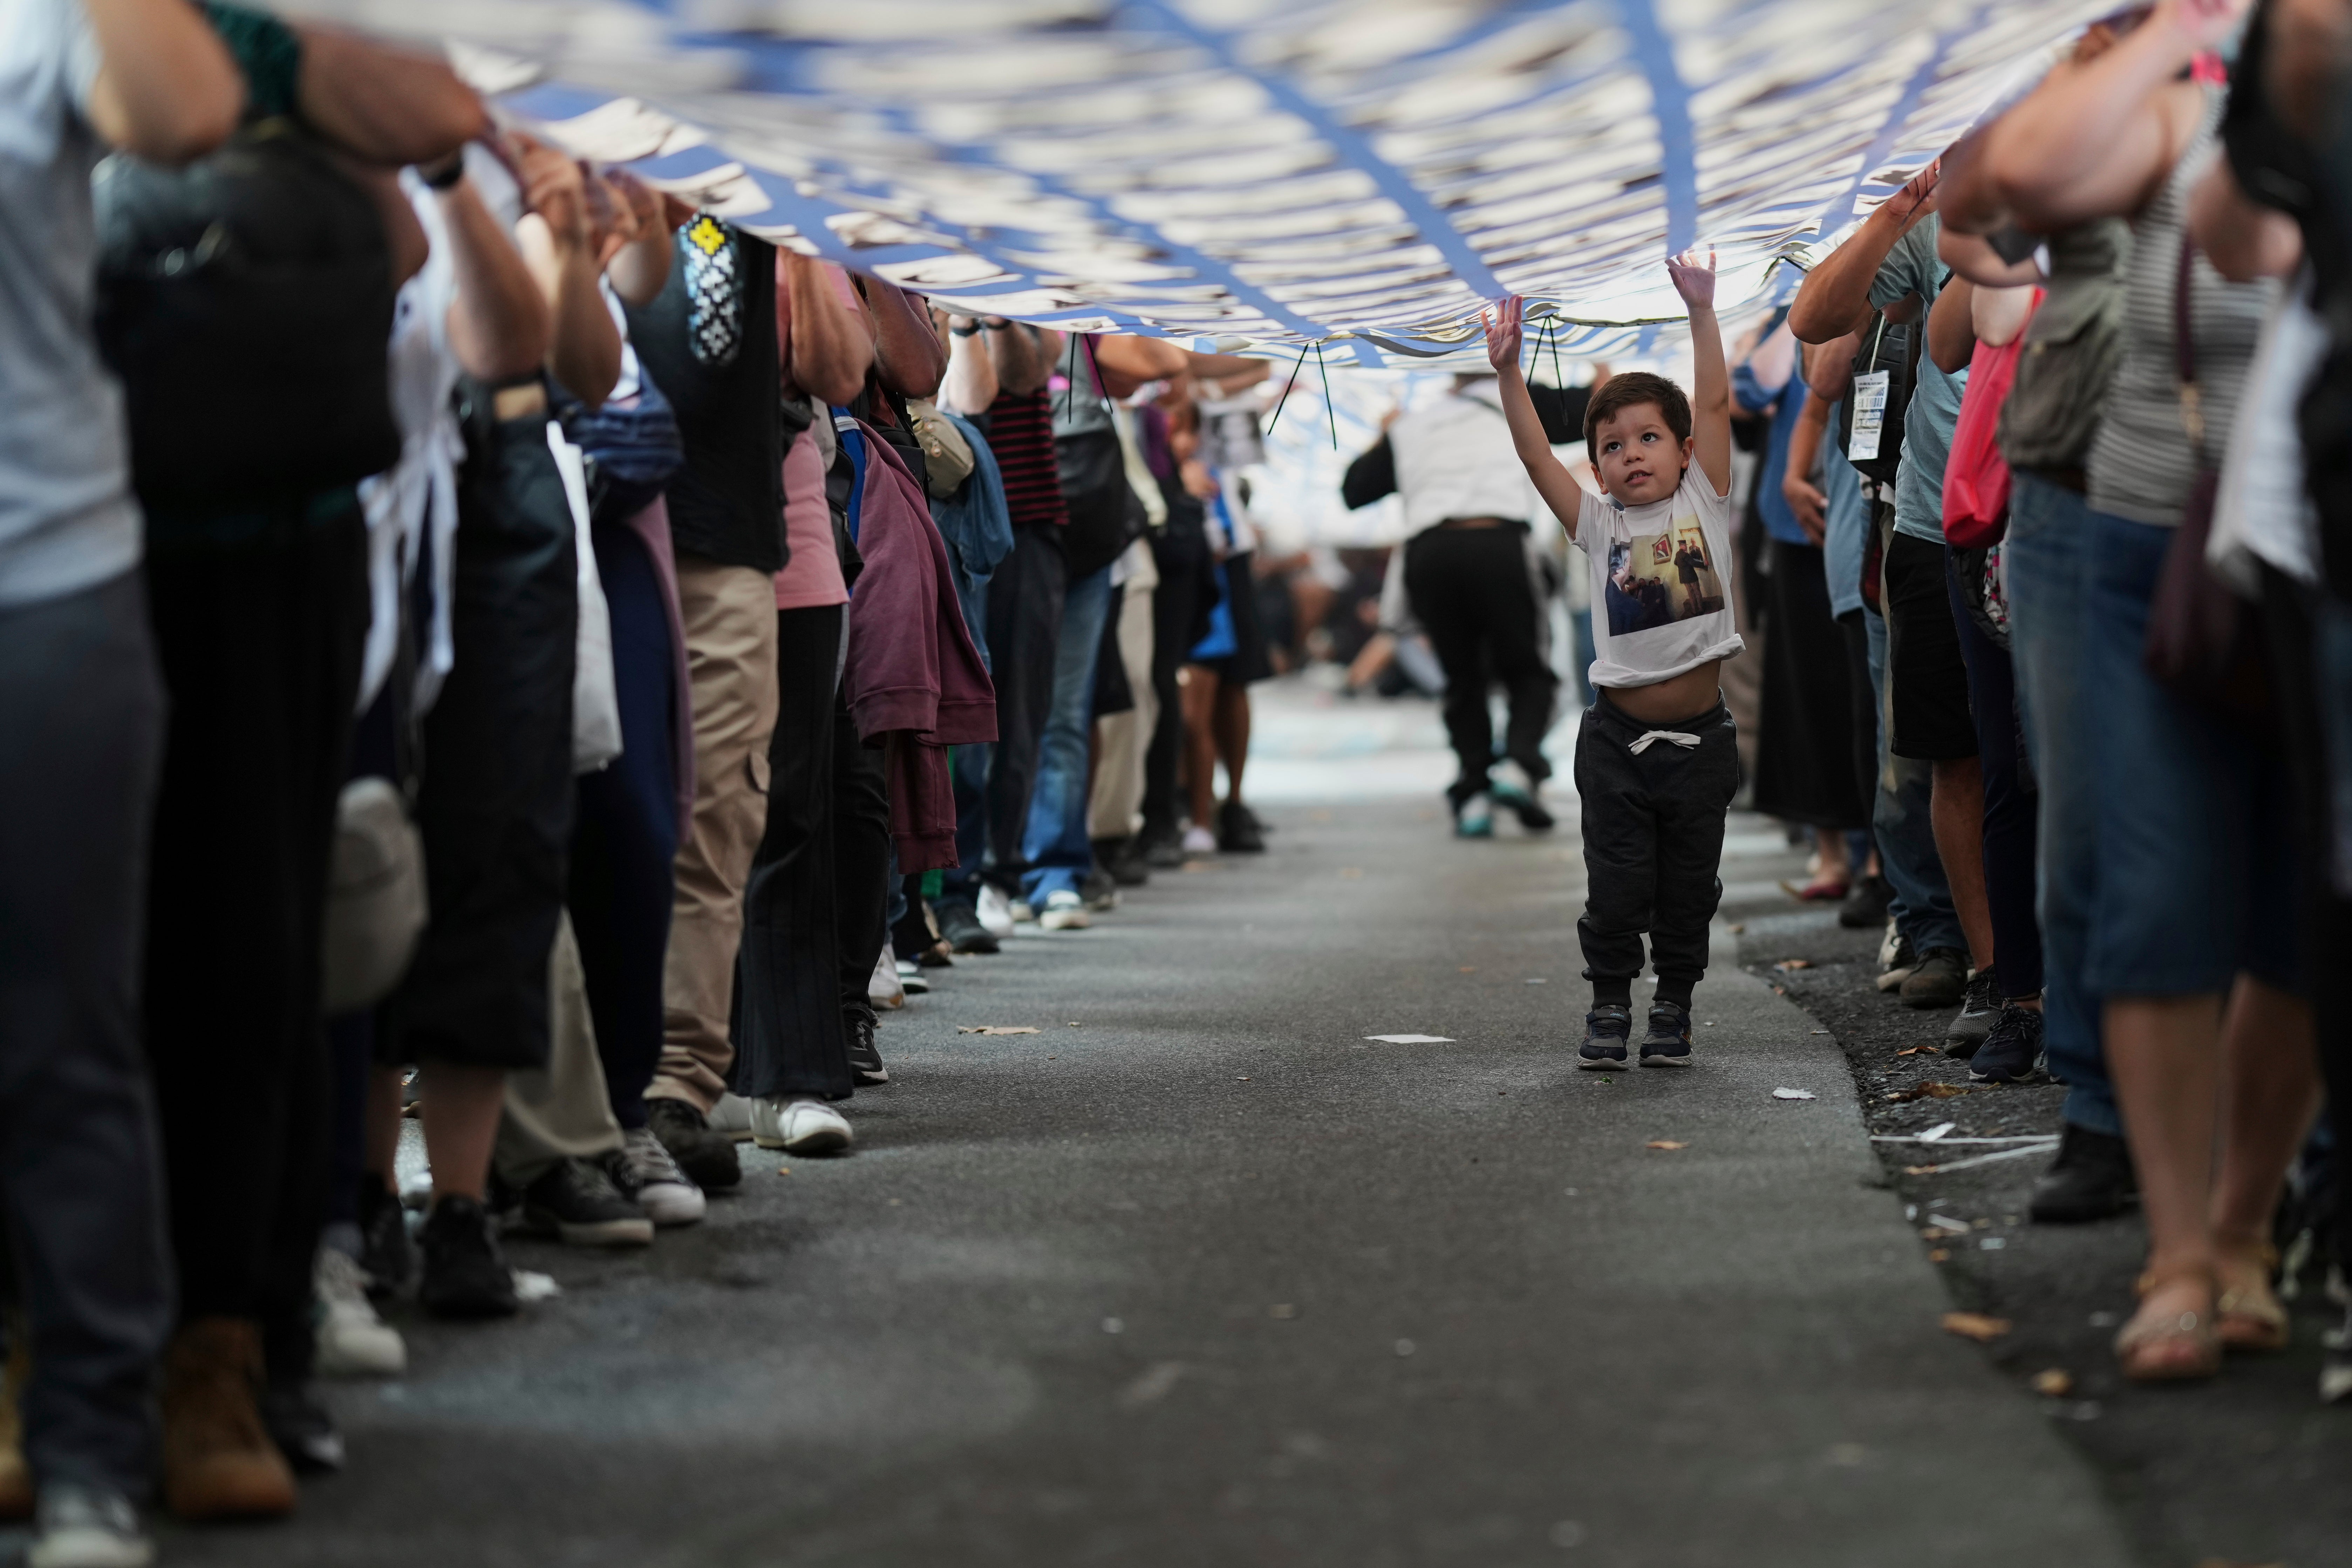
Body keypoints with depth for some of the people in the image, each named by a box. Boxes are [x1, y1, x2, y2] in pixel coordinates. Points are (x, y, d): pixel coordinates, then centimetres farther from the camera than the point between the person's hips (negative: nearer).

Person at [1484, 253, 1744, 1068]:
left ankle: (1674, 1004, 22)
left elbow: (1715, 406, -3)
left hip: (1700, 736, 0)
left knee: (1689, 886, 8)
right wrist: (1508, 372, -12)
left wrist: (1702, 312, -7)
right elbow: (1535, 455, -3)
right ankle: (1609, 1004, 14)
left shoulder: (1704, 504, 3)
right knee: (1616, 885, 1)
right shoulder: (1599, 526, 4)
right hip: (1618, 737, 0)